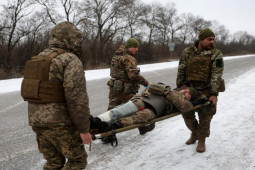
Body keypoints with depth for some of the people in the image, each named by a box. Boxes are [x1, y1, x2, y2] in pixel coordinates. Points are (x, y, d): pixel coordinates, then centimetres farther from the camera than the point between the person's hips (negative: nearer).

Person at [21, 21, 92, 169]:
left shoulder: (38, 60, 14)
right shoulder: (71, 60, -13)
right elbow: (77, 98, -19)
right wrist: (84, 128, -14)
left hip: (37, 121, 8)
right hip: (60, 124, -8)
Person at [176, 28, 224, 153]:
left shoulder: (216, 54, -6)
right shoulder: (188, 52, 1)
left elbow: (216, 75, -12)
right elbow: (181, 71, 5)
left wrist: (214, 94, -19)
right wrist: (179, 88, 2)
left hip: (206, 90, -2)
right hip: (189, 89, 3)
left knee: (205, 116, 2)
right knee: (187, 112, 11)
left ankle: (201, 140, 19)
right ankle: (194, 133, 35)